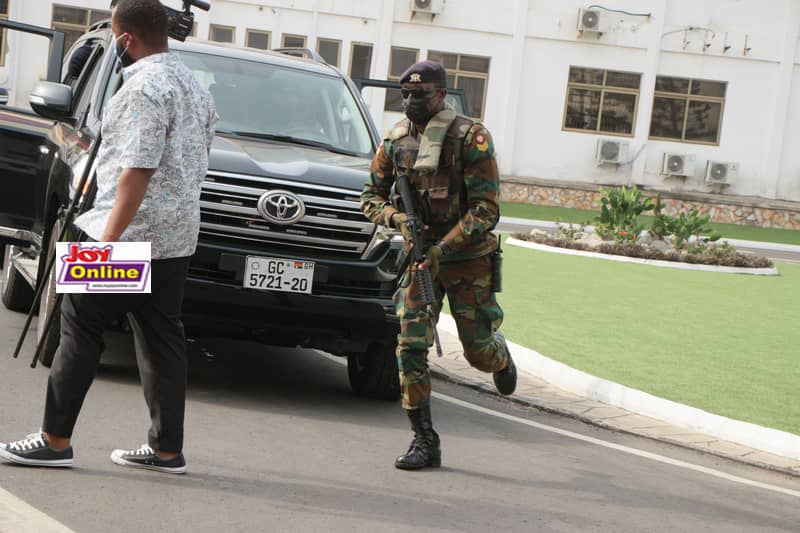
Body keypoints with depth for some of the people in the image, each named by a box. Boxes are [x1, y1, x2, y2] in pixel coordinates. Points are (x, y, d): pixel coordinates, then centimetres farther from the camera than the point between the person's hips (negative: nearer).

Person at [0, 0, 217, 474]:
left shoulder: (145, 85, -14)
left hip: (135, 230, -9)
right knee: (163, 338, 9)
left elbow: (138, 169, -22)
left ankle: (55, 440, 2)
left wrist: (108, 239, -23)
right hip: (178, 238, 9)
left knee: (81, 327, -1)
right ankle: (168, 449, 9)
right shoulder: (195, 87, 17)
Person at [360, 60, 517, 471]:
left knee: (478, 352, 4)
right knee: (410, 348, -7)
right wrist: (394, 217, -13)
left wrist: (443, 249, -25)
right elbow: (371, 195, 10)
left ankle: (500, 355, 42)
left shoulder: (470, 139, -15)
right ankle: (425, 442, 0)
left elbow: (486, 209, -18)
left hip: (467, 257, -4)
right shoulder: (395, 140, 1)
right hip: (421, 256, 4)